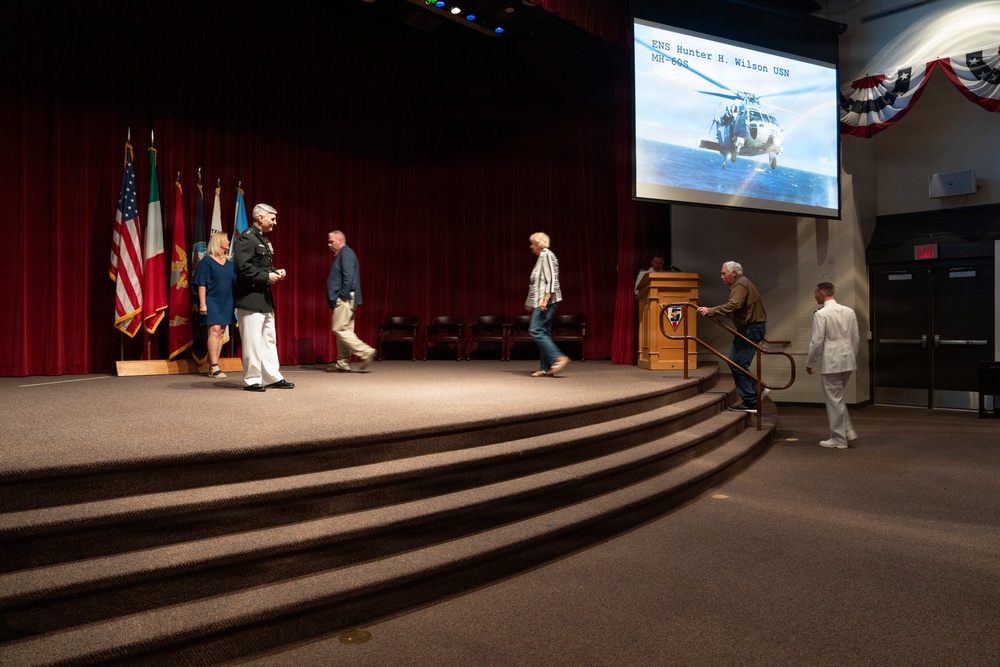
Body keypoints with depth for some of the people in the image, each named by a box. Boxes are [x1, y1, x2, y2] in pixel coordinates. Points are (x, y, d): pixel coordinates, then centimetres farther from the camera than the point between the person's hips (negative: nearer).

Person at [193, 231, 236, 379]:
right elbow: (201, 284, -6)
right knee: (215, 330, -12)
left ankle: (212, 367, 9)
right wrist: (202, 303, -12)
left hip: (227, 302, 5)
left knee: (221, 332, 4)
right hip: (212, 300, -5)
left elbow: (235, 284, 16)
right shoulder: (207, 261, -3)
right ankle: (214, 366, -11)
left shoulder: (230, 263, 12)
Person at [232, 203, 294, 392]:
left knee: (269, 339, 13)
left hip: (264, 298, 10)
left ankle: (273, 378, 20)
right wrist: (267, 276, -19)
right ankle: (252, 380, 6)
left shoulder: (263, 239, 17)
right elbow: (243, 268, -23)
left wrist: (276, 271, 8)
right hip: (250, 298, -10)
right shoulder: (246, 238, -13)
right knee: (252, 341, -3)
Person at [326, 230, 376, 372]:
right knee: (343, 330, 9)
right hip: (342, 299, 10)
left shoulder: (346, 253, -9)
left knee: (340, 329, -13)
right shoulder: (341, 255, 22)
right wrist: (336, 298, 17)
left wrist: (343, 296, -19)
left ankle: (366, 352, -13)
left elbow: (348, 277, -20)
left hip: (344, 299, -10)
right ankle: (342, 364, 11)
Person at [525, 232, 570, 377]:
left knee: (536, 330, -15)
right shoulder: (541, 257, 20)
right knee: (543, 333, 8)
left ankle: (559, 357, -16)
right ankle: (546, 368, 9)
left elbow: (551, 279, -18)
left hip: (546, 301, -10)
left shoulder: (547, 255, -8)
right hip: (540, 302, 10)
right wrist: (530, 302, 27)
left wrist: (546, 299, -25)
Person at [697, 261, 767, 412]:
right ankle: (756, 391, 16)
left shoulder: (741, 285, -14)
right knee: (734, 361, 13)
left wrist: (710, 311, -32)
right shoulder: (739, 284, 20)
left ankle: (750, 403, -4)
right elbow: (734, 306, 16)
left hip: (752, 328, -11)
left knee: (738, 364, -9)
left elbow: (733, 305, -30)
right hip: (749, 327, 11)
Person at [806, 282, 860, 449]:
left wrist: (809, 363, -3)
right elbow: (856, 338, 10)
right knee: (836, 397, 22)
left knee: (834, 400, 3)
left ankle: (839, 440, 11)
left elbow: (817, 341, -14)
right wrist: (851, 357, 21)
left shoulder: (821, 314, -13)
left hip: (831, 362, -7)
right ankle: (847, 431, 20)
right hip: (847, 361, 7)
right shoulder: (849, 311, 6)